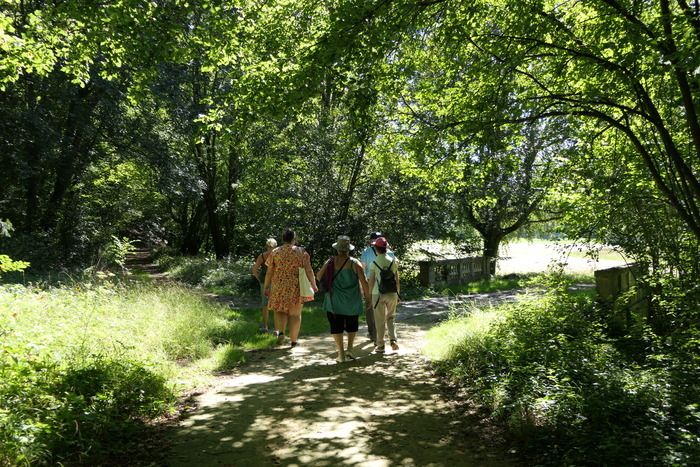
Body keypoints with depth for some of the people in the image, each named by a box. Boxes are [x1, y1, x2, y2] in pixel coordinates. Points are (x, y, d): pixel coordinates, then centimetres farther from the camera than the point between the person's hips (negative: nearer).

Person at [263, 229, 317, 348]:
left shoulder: (275, 252, 1)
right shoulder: (302, 252, -2)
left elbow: (269, 272, 1)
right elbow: (309, 271, -5)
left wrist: (266, 287, 11)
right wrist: (313, 285, 6)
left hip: (279, 287, 1)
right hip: (296, 287, -1)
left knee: (280, 310, 16)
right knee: (295, 314, 10)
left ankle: (280, 332, -7)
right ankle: (294, 341, 15)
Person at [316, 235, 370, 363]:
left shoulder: (330, 262, -4)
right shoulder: (355, 263, -7)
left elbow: (318, 277, 3)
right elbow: (364, 282, -9)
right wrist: (368, 296, 4)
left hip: (334, 301, 0)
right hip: (352, 302, 0)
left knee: (336, 327, 7)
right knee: (351, 326, 19)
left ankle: (341, 354, 5)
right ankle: (349, 349, 12)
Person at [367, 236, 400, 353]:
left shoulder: (374, 263, -9)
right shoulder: (394, 261, 0)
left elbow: (371, 282, -7)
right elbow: (397, 280, 3)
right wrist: (398, 294, 12)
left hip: (378, 294, -3)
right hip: (392, 294, 3)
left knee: (380, 321, 7)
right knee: (390, 318, 18)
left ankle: (380, 345, 13)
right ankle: (393, 340, 4)